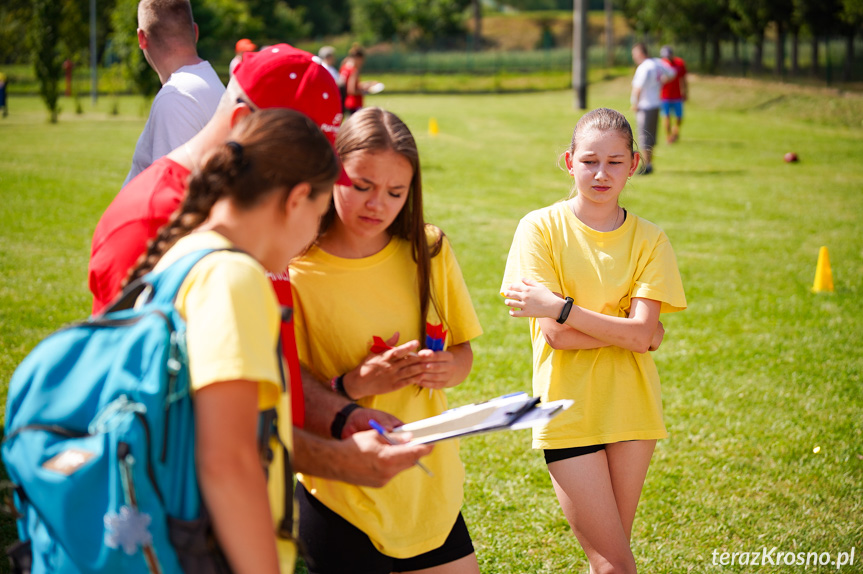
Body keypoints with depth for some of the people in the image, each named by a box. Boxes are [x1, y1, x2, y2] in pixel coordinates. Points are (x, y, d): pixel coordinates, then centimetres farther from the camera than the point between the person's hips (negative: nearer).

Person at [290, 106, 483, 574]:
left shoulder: (428, 251, 3)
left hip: (430, 482, 4)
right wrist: (355, 384, -27)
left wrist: (449, 369, -10)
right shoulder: (295, 270, -11)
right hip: (342, 496, -4)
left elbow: (463, 352, 12)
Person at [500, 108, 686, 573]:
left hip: (631, 409, 3)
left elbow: (641, 333, -10)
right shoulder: (541, 228, -4)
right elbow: (556, 335, -11)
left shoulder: (648, 239, 3)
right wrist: (631, 330, -10)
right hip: (569, 411, -3)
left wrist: (561, 307, -16)